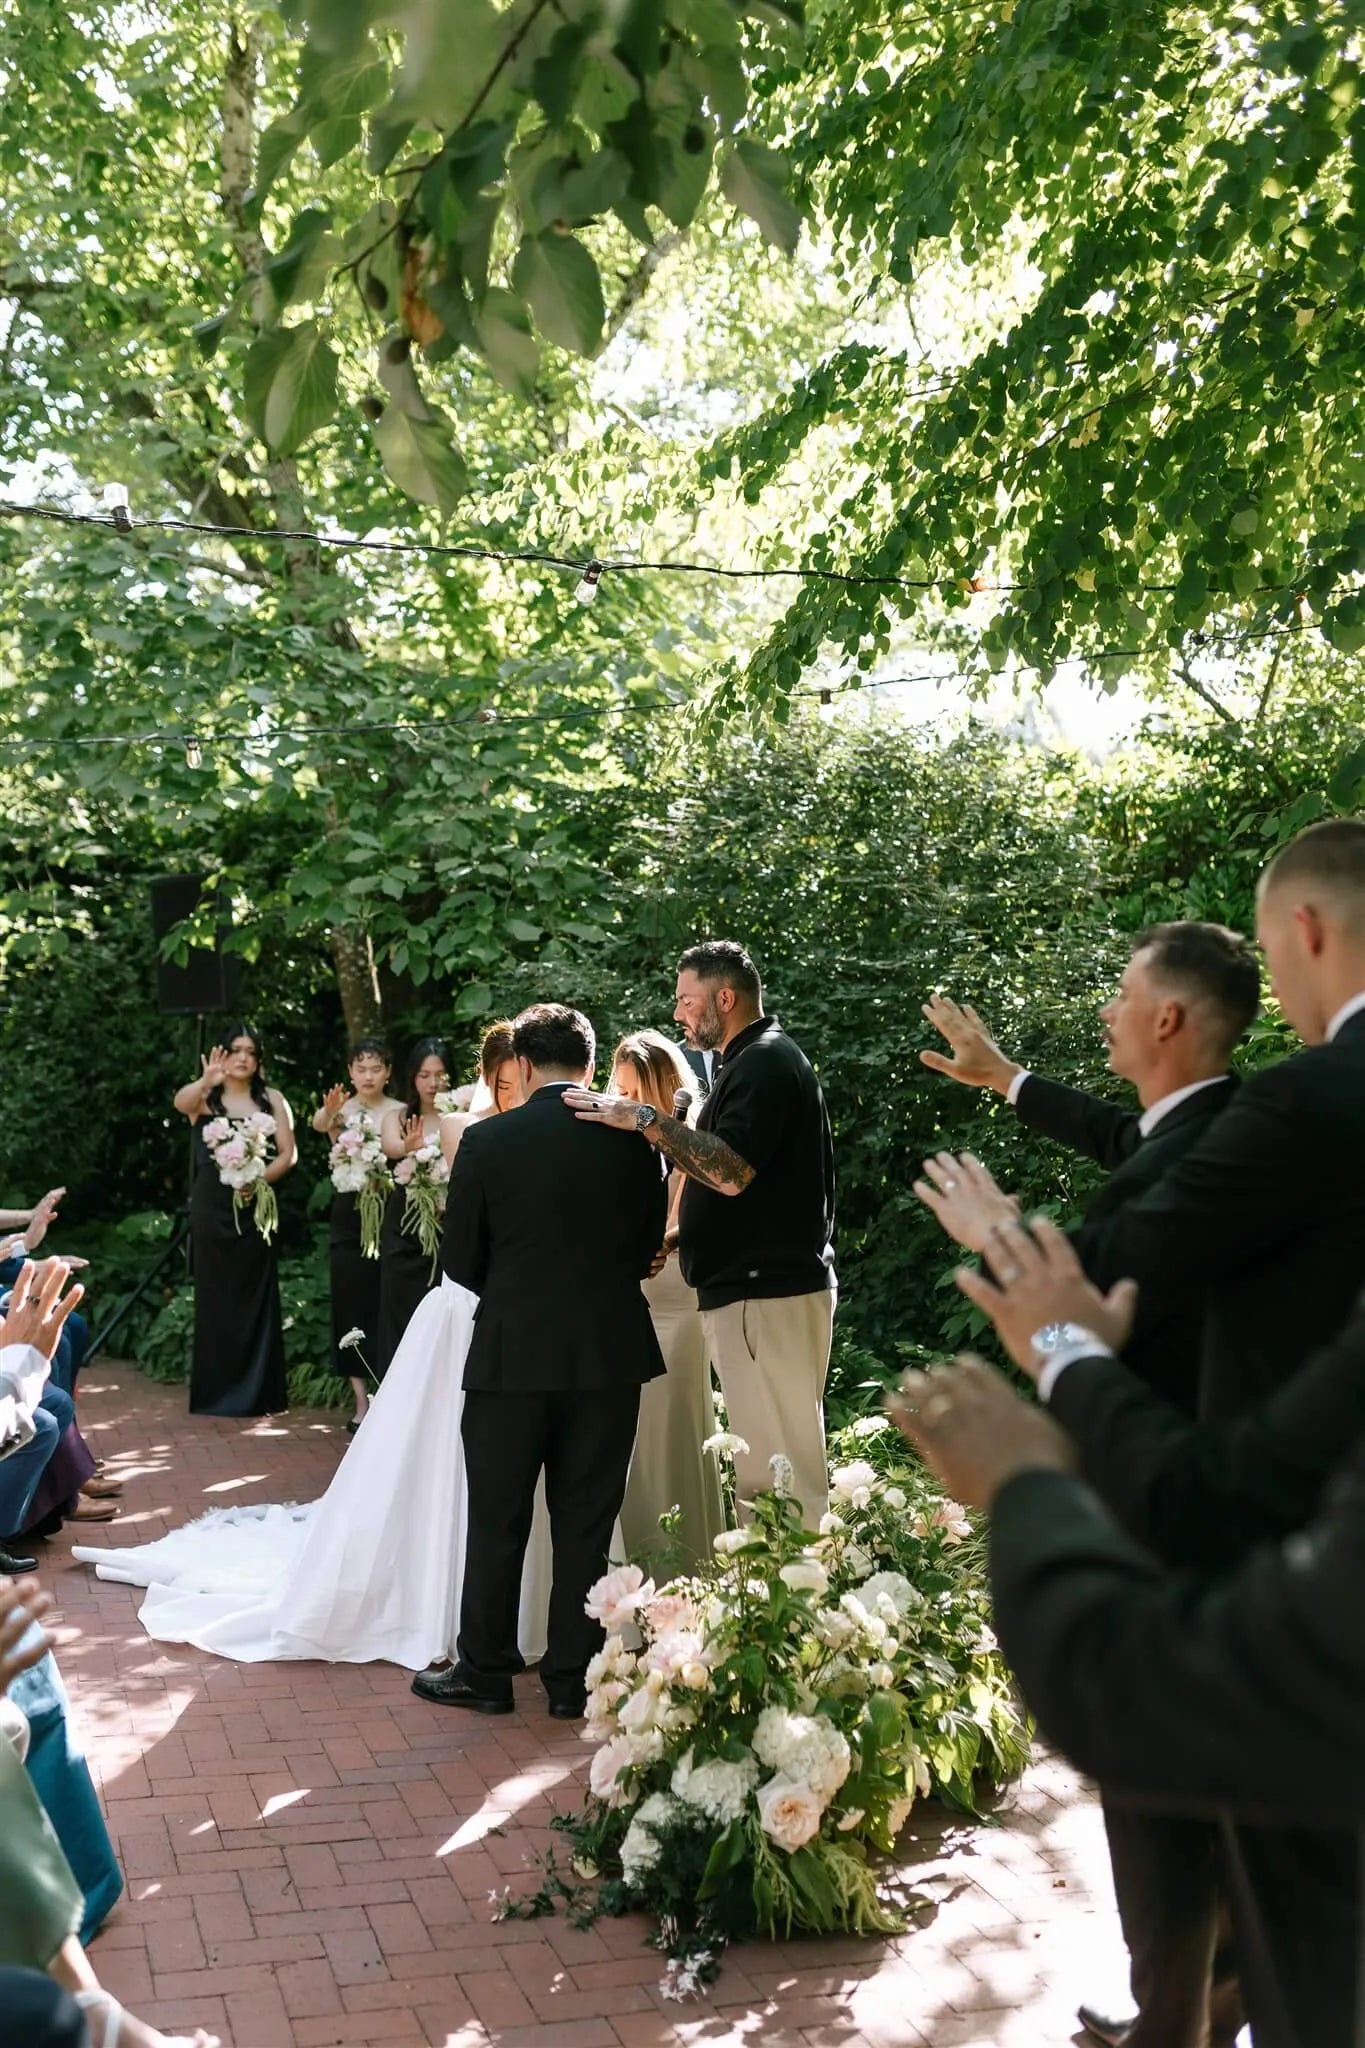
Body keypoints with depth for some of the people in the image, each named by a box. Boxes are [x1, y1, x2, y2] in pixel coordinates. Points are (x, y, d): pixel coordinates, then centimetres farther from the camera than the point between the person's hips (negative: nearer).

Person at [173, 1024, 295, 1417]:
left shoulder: (271, 1099, 5)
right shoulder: (205, 1097, 1)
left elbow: (287, 1153, 0)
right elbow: (181, 1102, -23)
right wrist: (206, 1082, -44)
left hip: (255, 1207, 1)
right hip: (212, 1209, -1)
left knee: (255, 1296, 3)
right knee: (216, 1297, 3)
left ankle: (257, 1393, 9)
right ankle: (217, 1393, 10)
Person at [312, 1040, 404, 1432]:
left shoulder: (400, 1113, 0)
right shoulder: (340, 1110, 1)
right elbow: (318, 1123, -23)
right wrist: (329, 1115, -47)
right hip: (348, 1218, 2)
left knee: (386, 1307, 0)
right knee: (351, 1307, 3)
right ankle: (362, 1403, 10)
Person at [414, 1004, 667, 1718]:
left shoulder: (486, 1142, -9)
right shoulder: (632, 1139, -3)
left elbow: (459, 1262, -2)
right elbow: (647, 1246, 6)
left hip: (512, 1354, -2)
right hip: (610, 1354, 2)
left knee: (497, 1523, 11)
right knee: (586, 1524, 11)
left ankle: (484, 1672, 20)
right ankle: (572, 1677, 18)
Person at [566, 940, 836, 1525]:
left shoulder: (766, 1061, -12)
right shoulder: (752, 1060, 21)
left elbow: (732, 1172, -26)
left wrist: (646, 1120, -24)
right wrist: (678, 1237, 17)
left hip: (766, 1295, -11)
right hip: (753, 1286, 11)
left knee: (776, 1468, -8)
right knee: (764, 1465, 13)